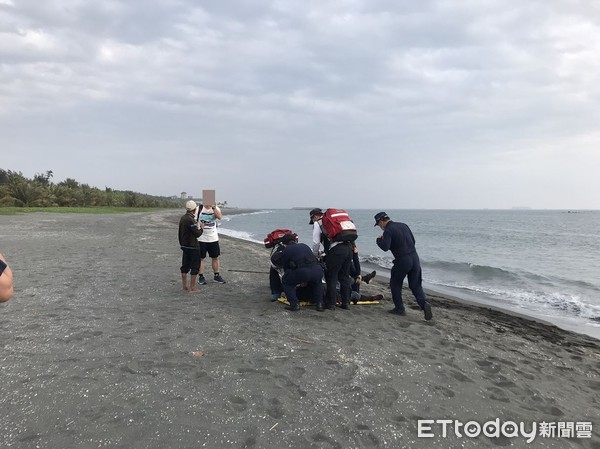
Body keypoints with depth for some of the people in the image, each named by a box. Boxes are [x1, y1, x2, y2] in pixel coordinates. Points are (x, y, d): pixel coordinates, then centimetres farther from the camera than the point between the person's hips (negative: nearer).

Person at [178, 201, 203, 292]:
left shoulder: (182, 218, 8)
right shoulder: (190, 219, -20)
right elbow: (197, 234, -18)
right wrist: (201, 228, 1)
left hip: (184, 245, 9)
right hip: (192, 246, -9)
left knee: (185, 266, 13)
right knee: (195, 266, 0)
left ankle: (184, 286, 20)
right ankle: (192, 287, 2)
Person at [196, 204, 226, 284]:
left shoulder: (215, 208, 1)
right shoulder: (199, 209, -5)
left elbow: (219, 217, -19)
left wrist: (213, 207, -29)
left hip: (213, 238, 3)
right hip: (201, 238, -2)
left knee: (215, 257, 9)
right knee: (201, 258, 3)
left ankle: (216, 275, 22)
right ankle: (201, 276, 13)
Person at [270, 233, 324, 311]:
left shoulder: (286, 250, 19)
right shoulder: (305, 246, 34)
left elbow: (286, 268, 25)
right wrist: (305, 280, 52)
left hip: (302, 271, -5)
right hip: (318, 270, 5)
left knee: (286, 282, 23)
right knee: (317, 282, 40)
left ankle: (295, 305, 14)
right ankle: (320, 303, 28)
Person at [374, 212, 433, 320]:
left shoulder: (388, 231, -9)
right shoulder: (403, 225, 13)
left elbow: (385, 247, -19)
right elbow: (413, 240, 18)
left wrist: (378, 240, -1)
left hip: (402, 261, -6)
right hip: (415, 258, 6)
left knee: (395, 284, 14)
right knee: (416, 285, 13)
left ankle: (399, 308, 18)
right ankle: (424, 304, -7)